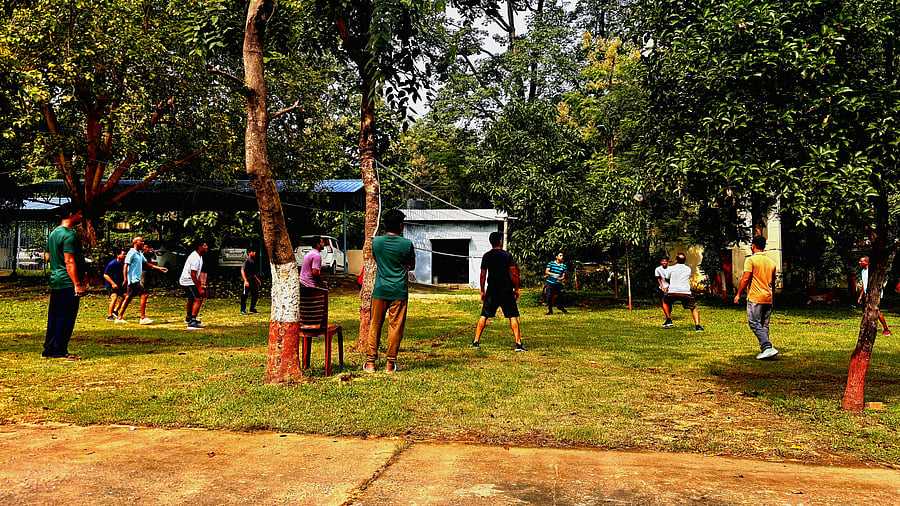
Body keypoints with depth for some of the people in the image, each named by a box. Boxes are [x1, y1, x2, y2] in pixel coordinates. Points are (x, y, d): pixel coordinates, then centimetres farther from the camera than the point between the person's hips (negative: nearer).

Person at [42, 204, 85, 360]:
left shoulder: (53, 233, 15)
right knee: (66, 318, -4)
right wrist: (77, 284, -21)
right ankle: (60, 351, 0)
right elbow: (69, 261, -21)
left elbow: (47, 257, 22)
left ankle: (48, 350, 20)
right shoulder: (69, 235, -14)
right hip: (67, 282, -10)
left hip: (54, 281, 10)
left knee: (53, 317, 14)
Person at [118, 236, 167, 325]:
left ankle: (119, 318, 15)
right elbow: (125, 265, -14)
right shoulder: (132, 253, -10)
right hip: (133, 279, -9)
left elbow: (147, 263, 25)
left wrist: (159, 268, 20)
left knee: (128, 298, 10)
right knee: (144, 295, -13)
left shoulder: (140, 253, 17)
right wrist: (125, 278, -20)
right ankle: (143, 318, -13)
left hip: (137, 279, 9)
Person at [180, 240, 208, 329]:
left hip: (186, 281, 11)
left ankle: (188, 318, 49)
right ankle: (192, 322, -25)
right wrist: (199, 288, -27)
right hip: (188, 282, -11)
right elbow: (193, 274, -27)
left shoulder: (199, 256, 11)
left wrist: (200, 283, 23)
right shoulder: (195, 258, -24)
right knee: (198, 299, -20)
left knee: (191, 300, 28)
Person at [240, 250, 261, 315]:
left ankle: (252, 309, 19)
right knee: (244, 295, -2)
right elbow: (242, 271, -15)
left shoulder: (253, 261, 16)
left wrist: (257, 279, 22)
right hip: (247, 280, -8)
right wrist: (245, 281, -22)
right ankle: (243, 310, 6)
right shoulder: (247, 261, -9)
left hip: (253, 280, 8)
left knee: (255, 294, 8)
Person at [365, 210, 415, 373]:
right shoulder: (407, 244, -7)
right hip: (399, 291, -2)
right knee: (395, 327, 5)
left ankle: (370, 362, 12)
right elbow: (412, 265, 8)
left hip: (380, 290, 2)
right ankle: (390, 364, 9)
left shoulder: (376, 242, 0)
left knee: (375, 325, 10)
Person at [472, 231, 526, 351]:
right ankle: (518, 343, -4)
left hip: (491, 291, 2)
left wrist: (482, 291, 13)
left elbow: (483, 275, 5)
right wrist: (516, 289, 5)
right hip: (506, 290, -2)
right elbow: (514, 274, -5)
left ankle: (476, 342, 7)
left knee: (484, 316, 9)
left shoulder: (486, 256, 4)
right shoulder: (507, 255, -3)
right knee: (513, 316, 2)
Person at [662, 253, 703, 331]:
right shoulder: (688, 269, 21)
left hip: (672, 292, -1)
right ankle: (697, 325, -6)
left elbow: (667, 279, 27)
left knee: (665, 301, 28)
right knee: (694, 308, 15)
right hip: (686, 293, 1)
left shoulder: (670, 268, 13)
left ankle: (669, 321, 20)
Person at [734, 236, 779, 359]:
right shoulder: (771, 262, 14)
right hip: (768, 298, 7)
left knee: (755, 324, -7)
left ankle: (768, 348, -19)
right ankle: (765, 350, 9)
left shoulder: (751, 260, -7)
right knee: (764, 326, 11)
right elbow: (773, 283, 20)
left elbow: (745, 279, -13)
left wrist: (738, 294, -6)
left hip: (755, 298, -7)